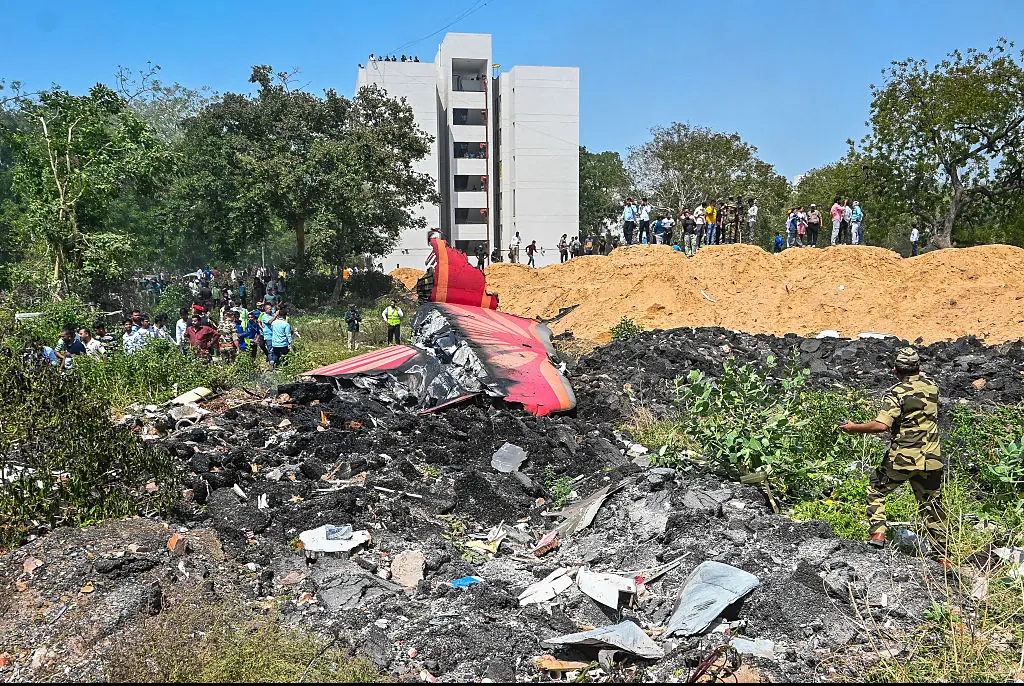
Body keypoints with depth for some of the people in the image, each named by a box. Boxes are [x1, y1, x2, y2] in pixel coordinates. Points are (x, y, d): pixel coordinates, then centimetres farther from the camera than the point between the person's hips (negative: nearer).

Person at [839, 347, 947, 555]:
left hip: (902, 458, -5)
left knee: (876, 491, 16)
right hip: (931, 459, 5)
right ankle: (943, 555, 19)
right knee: (932, 506, 14)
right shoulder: (932, 386, 5)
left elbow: (881, 425, -25)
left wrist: (854, 428, -13)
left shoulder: (896, 394, -13)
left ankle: (877, 533, 4)